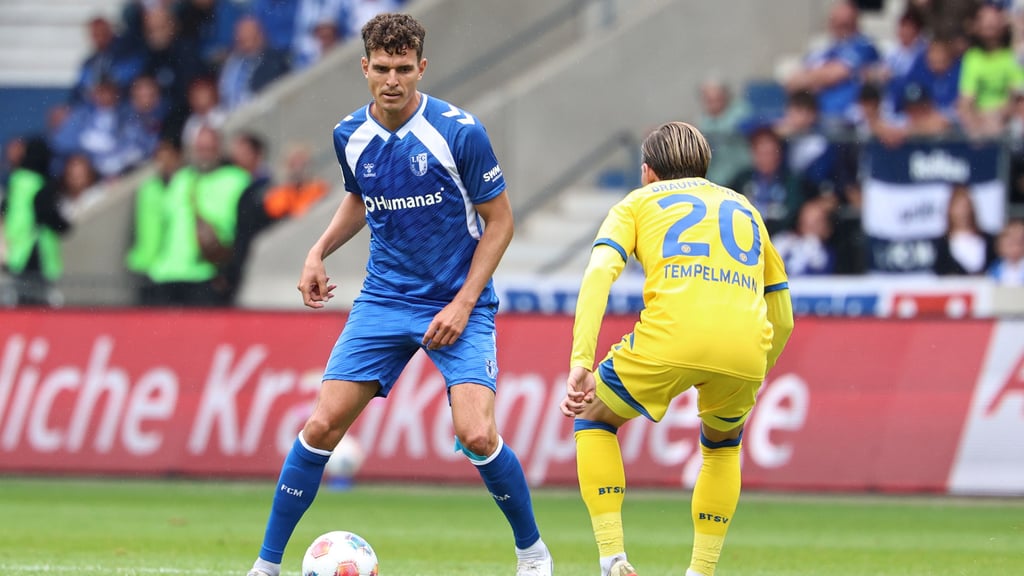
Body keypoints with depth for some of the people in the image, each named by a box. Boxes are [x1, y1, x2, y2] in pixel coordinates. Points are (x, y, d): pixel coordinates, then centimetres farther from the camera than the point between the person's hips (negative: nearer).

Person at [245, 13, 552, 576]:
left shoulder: (459, 132, -16)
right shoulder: (350, 135, -2)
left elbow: (499, 220, -6)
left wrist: (463, 304, -12)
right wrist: (319, 251, 5)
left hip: (457, 303, -4)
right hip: (384, 298, 4)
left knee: (476, 435, -19)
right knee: (322, 425, -6)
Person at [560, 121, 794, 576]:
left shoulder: (637, 204, 23)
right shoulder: (745, 209, 34)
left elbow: (599, 272, 2)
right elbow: (783, 320, 33)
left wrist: (581, 363, -5)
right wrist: (751, 380, 45)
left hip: (669, 338, -3)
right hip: (746, 347, 3)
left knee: (593, 420, 23)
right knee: (722, 445, 34)